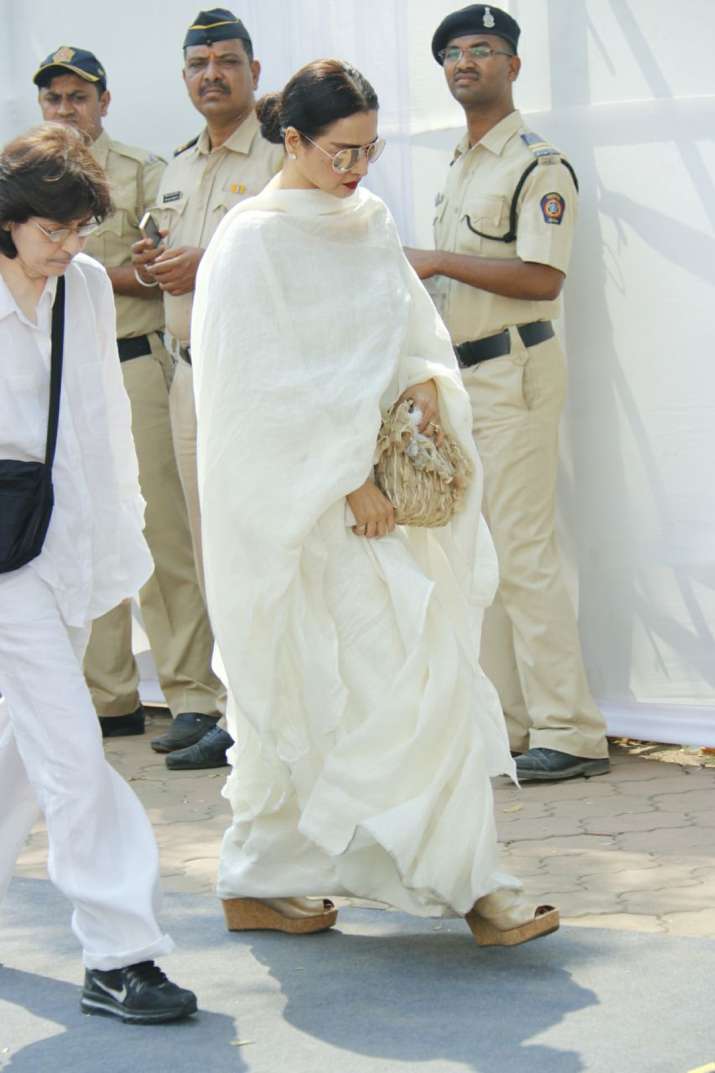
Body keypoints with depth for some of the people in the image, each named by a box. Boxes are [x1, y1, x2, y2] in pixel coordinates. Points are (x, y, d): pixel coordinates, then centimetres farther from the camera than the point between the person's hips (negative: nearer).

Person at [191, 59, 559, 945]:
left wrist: (427, 382, -2)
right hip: (297, 500, -8)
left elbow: (411, 329, 20)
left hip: (370, 484, 8)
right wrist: (346, 479, -16)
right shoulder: (254, 239, -10)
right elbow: (268, 384, -14)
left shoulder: (369, 224, 11)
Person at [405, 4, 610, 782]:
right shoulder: (460, 167, 20)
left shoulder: (537, 165, -9)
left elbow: (542, 277, -20)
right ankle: (503, 723, 15)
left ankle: (569, 732, -10)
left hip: (512, 370, -9)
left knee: (522, 552, -12)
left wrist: (439, 261, -19)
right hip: (460, 375, 10)